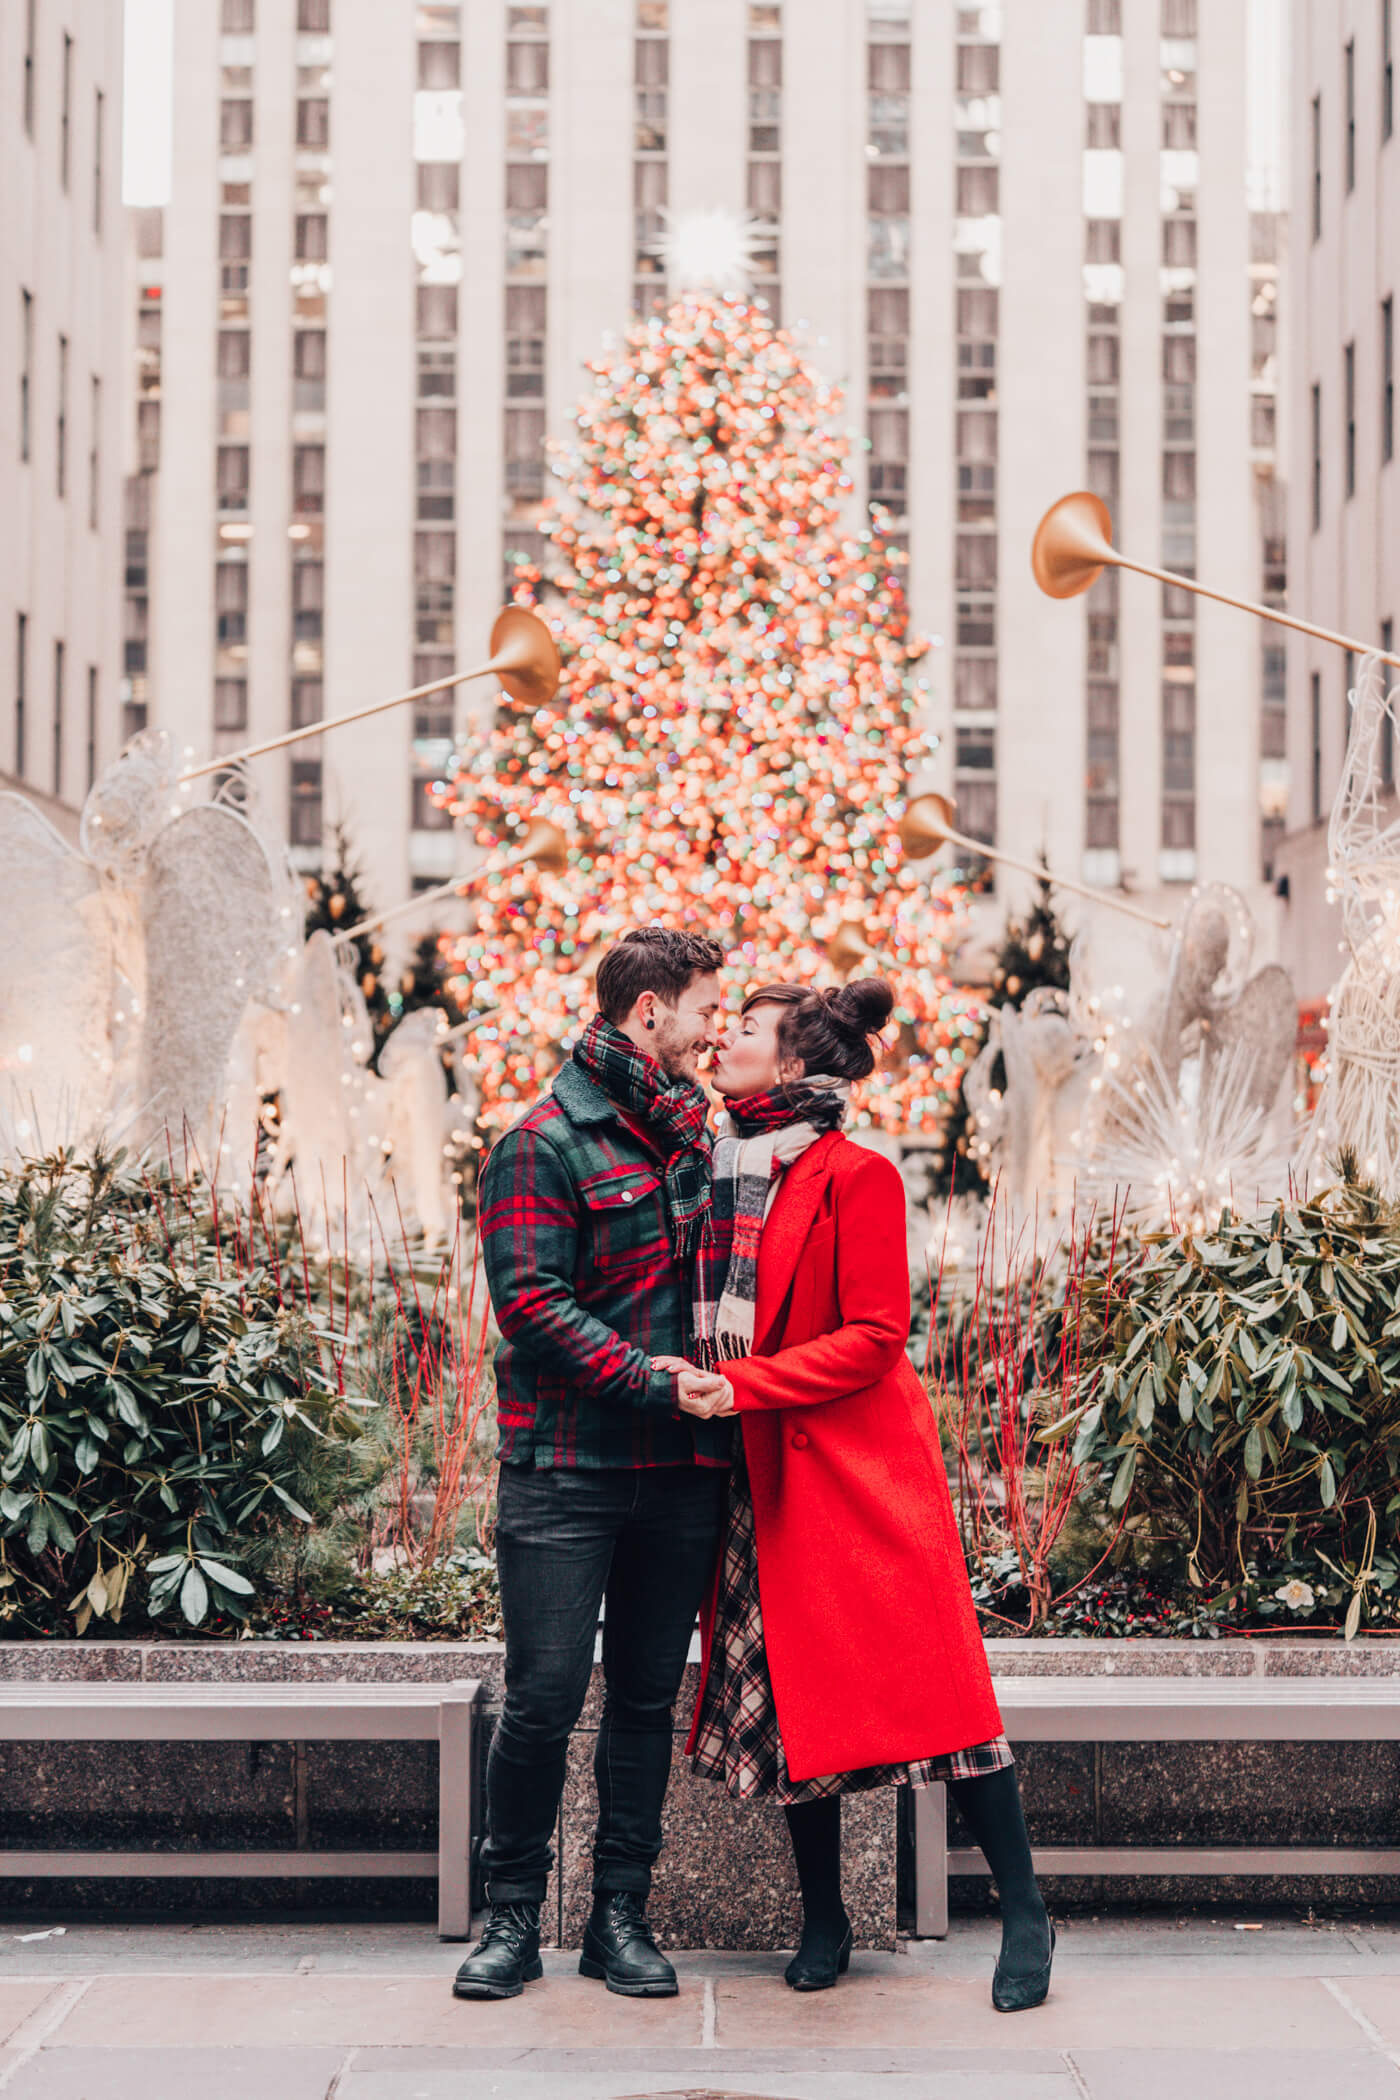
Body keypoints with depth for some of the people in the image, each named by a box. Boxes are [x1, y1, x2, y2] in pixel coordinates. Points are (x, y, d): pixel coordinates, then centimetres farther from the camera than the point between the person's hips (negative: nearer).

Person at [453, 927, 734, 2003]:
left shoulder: (692, 1134, 15)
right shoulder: (544, 1143, -6)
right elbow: (531, 1300, -14)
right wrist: (650, 1380, -19)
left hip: (683, 1470, 6)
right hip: (567, 1471, -6)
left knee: (647, 1699, 9)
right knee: (543, 1700, -4)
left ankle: (621, 1915, 17)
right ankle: (514, 1915, 10)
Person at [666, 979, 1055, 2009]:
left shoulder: (856, 1176, -9)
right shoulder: (725, 1172, 12)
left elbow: (873, 1338, -13)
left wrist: (742, 1385, -17)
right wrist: (699, 1389, 1)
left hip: (857, 1463, -7)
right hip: (761, 1475, 7)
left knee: (930, 1678, -5)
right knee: (787, 1694, 7)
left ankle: (1026, 1916, 4)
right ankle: (824, 1923, 19)